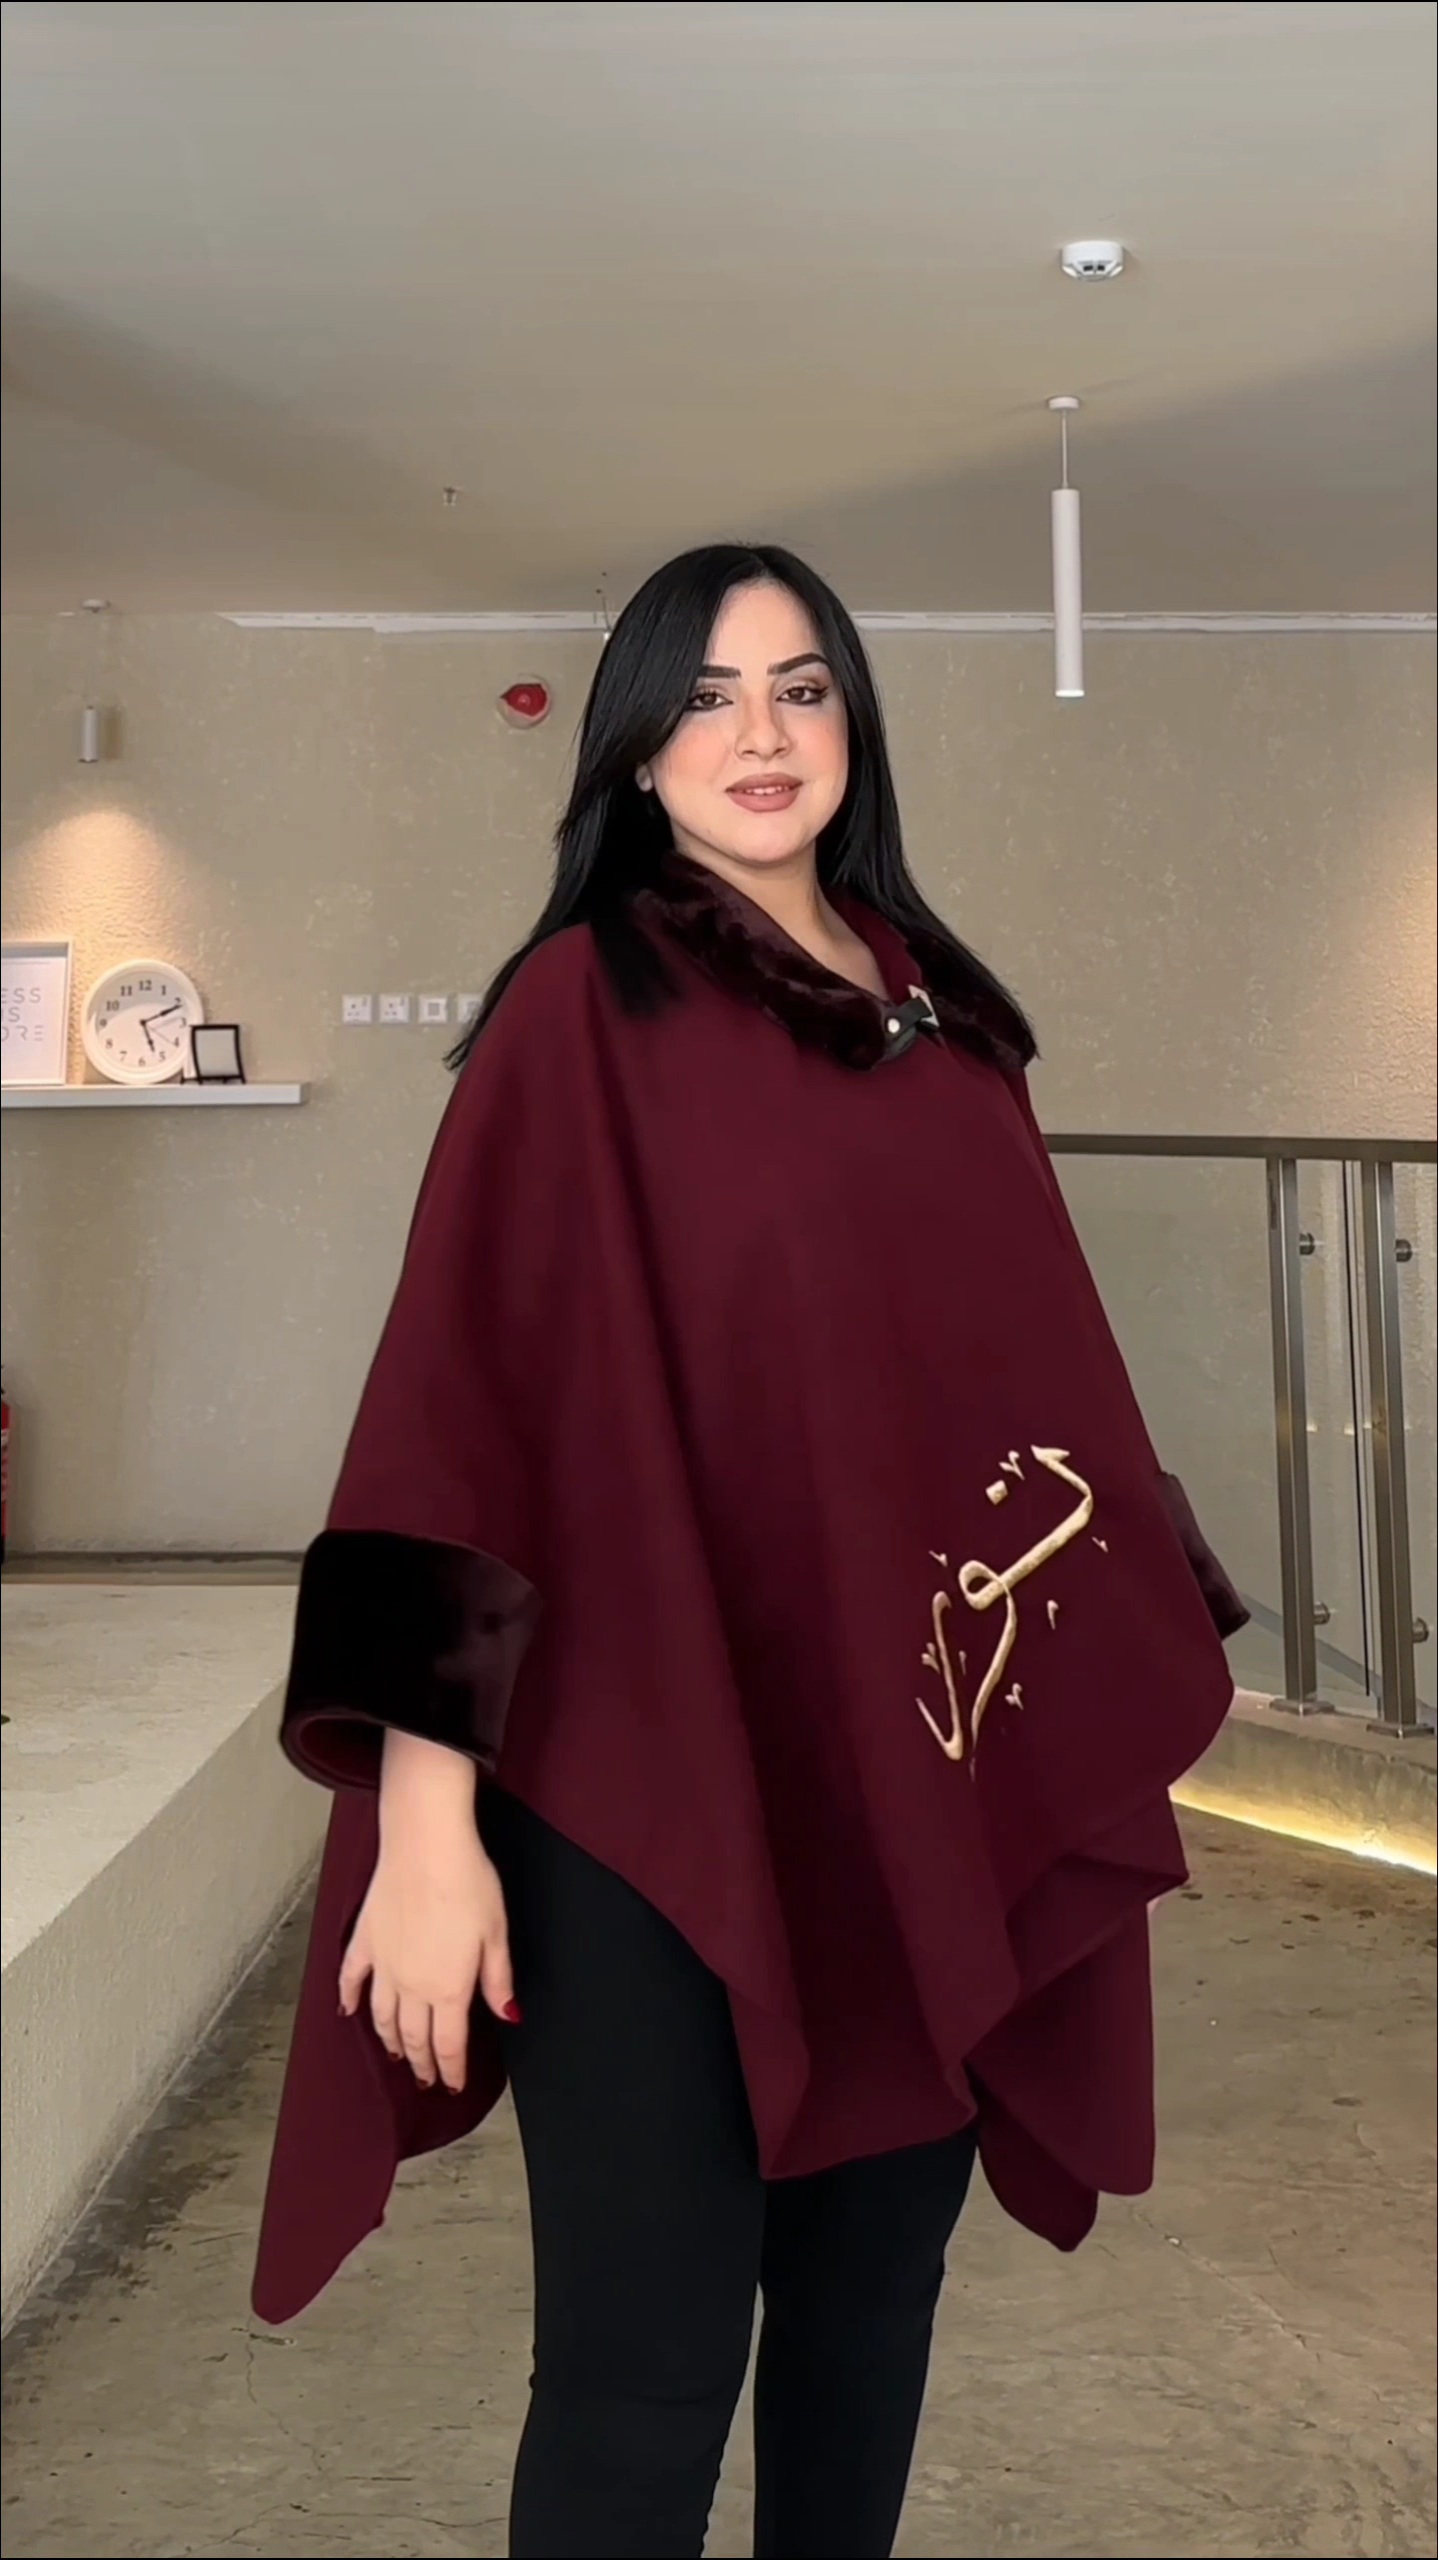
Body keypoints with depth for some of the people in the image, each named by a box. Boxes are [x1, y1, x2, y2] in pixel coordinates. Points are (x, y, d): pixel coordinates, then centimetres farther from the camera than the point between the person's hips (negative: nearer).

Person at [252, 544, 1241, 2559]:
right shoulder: (582, 1008, -5)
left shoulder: (942, 1011, 12)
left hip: (924, 1775, 6)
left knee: (877, 2299, 18)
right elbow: (461, 1390, -13)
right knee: (646, 2361, 2)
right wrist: (426, 1806, -19)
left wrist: (1131, 1665, 15)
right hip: (665, 1779, -5)